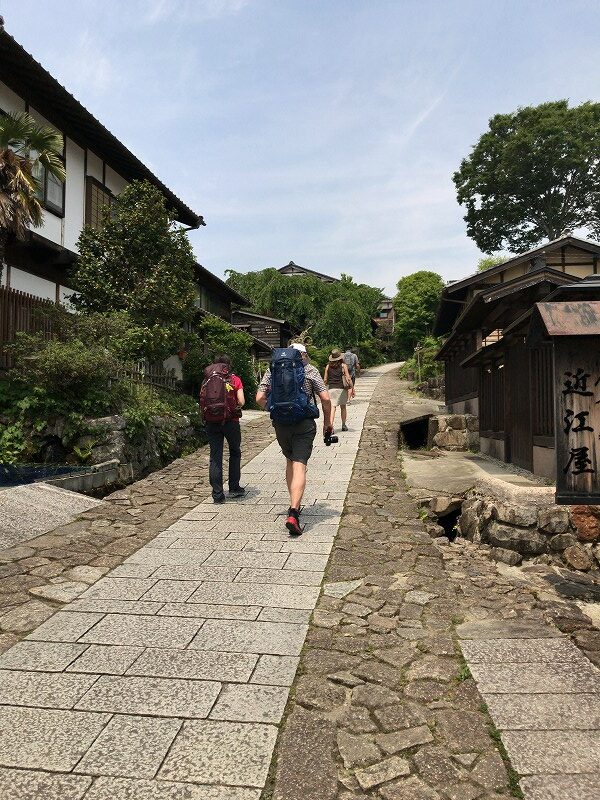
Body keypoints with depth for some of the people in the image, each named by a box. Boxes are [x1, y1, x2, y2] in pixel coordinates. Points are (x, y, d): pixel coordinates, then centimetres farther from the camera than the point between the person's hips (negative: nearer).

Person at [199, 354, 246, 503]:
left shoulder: (206, 380, 8)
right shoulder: (234, 379, 2)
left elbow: (202, 401, -1)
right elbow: (241, 402, -6)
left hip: (211, 422, 2)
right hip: (230, 421, -2)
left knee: (215, 457, 6)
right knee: (235, 453, 18)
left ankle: (217, 494, 6)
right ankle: (234, 488, 20)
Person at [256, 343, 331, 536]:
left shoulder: (272, 369, 9)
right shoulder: (310, 370, 2)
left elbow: (260, 399, 3)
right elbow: (325, 398, -4)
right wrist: (327, 422, 9)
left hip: (280, 424, 3)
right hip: (304, 424, -3)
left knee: (290, 461, 22)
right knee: (299, 466, -5)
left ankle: (295, 505, 29)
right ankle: (293, 514, -18)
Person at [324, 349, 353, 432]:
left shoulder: (328, 366, 3)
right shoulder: (343, 366, -2)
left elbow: (325, 380, 5)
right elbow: (348, 379, -6)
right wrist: (352, 388, 1)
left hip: (331, 389, 0)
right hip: (342, 389, 0)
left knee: (332, 407, -5)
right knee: (343, 407, 15)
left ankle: (331, 425, -23)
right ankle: (343, 425, 25)